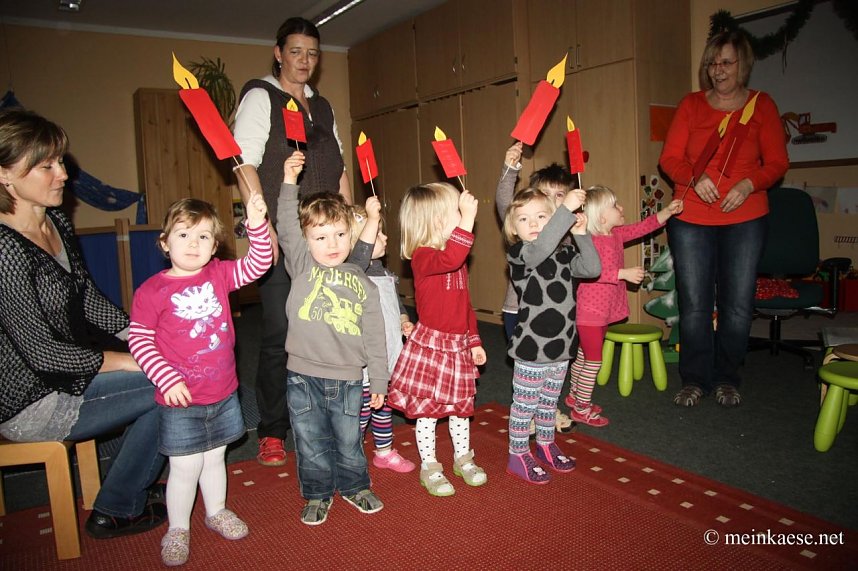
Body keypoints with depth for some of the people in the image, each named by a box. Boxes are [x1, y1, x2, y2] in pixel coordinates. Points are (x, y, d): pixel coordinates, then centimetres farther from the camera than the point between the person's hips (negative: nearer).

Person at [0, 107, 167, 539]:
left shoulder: (56, 222, 2)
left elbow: (88, 299, 9)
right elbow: (40, 351, -22)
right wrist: (128, 361, -15)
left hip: (63, 367, 9)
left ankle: (131, 484, 20)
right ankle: (115, 511, 9)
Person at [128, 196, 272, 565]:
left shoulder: (219, 275, -1)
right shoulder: (152, 291, -12)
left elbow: (258, 264, -10)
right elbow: (139, 340, -11)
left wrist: (257, 225, -24)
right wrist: (167, 379, -18)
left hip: (223, 394, 4)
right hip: (181, 400, -4)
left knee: (215, 457, 21)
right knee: (186, 466, 7)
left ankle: (216, 512, 42)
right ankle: (177, 528, 29)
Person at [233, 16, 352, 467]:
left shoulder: (322, 106, 21)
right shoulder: (259, 97, 4)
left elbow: (338, 168, 21)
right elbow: (245, 163, -7)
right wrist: (263, 225, -16)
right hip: (280, 236, -5)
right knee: (279, 333, -6)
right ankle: (271, 432, 8)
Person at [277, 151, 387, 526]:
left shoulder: (362, 284, 2)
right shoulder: (302, 267, 0)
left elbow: (374, 337, 5)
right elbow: (286, 230, -15)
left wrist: (379, 382, 6)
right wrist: (289, 183, -20)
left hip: (348, 379, 1)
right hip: (304, 376, 0)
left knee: (349, 441, 16)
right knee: (311, 443, 13)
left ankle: (354, 487, 40)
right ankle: (317, 495, 34)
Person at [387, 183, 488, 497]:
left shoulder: (459, 261, 10)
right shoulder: (423, 256, -18)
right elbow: (449, 259, -43)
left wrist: (474, 342, 16)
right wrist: (467, 218, -42)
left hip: (459, 345, 7)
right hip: (430, 344, -7)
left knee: (460, 405, 18)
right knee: (427, 409, 7)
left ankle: (463, 459, 37)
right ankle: (429, 467, 24)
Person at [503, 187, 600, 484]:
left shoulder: (564, 253, 7)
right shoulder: (518, 255, -14)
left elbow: (591, 268, -3)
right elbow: (541, 248, -34)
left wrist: (581, 234, -12)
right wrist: (566, 208, -36)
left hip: (561, 345, 6)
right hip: (531, 347, -6)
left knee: (549, 400, 23)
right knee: (525, 403, 7)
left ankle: (546, 445, 42)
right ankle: (518, 456, 23)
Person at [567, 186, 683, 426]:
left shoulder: (617, 235, 7)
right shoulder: (591, 242, -22)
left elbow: (642, 227, 17)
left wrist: (668, 211, 9)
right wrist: (624, 273, -31)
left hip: (604, 311, 10)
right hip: (590, 312, -9)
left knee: (584, 355, 21)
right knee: (593, 360, -1)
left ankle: (574, 395, 38)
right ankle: (581, 409, 12)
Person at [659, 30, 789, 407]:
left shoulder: (761, 105, 6)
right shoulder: (691, 104, 5)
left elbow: (777, 163, 3)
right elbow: (669, 158, 1)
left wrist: (749, 184, -16)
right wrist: (695, 178, -18)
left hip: (745, 220, 0)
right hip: (690, 219, 0)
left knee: (737, 305, 4)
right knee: (694, 304, 3)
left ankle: (726, 379, 22)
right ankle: (695, 380, 18)